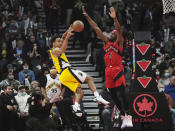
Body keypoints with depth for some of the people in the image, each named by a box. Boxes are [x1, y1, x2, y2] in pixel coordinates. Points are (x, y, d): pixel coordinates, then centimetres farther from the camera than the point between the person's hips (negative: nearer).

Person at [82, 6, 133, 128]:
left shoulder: (119, 42, 1)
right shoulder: (106, 41, 16)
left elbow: (119, 30, -17)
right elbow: (96, 29, 14)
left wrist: (114, 18, -32)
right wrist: (87, 16, 12)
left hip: (118, 70, -6)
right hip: (108, 71, 6)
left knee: (121, 95, -16)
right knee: (115, 97, 6)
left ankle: (128, 117, -15)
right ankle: (124, 116, 12)